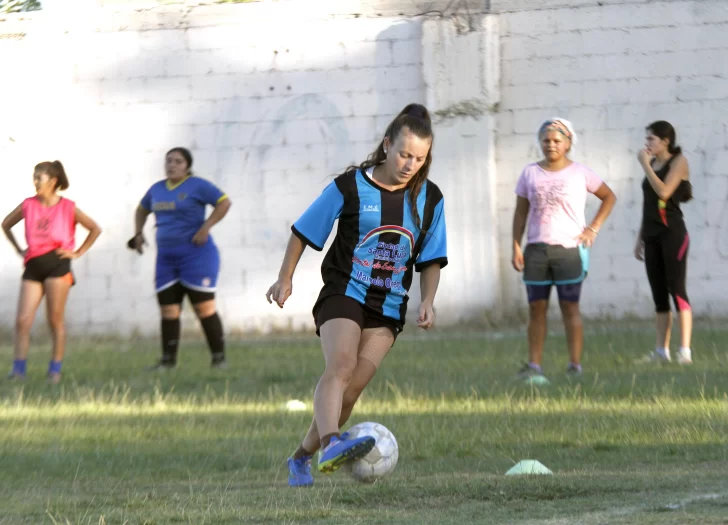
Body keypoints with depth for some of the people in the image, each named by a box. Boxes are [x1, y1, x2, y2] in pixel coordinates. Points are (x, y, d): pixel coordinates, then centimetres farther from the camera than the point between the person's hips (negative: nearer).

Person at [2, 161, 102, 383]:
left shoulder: (68, 208, -1)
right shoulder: (28, 205, 7)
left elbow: (95, 229, 6)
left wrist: (78, 252, 1)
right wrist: (19, 250, 14)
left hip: (57, 265, -3)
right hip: (33, 266, 3)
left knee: (55, 320, 0)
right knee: (22, 321, -6)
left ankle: (55, 370, 7)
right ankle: (18, 368, -3)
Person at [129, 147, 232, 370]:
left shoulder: (196, 186, -7)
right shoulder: (157, 189, 12)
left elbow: (224, 202, -14)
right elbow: (142, 209, 30)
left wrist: (205, 227, -21)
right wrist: (138, 233, 15)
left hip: (196, 254, -6)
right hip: (167, 257, 6)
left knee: (204, 308, -6)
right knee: (168, 309, 2)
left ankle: (219, 358, 0)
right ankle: (168, 359, 6)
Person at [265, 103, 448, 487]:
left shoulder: (429, 199, 4)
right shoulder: (350, 187, -6)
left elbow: (431, 260, 13)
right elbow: (303, 232, 4)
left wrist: (427, 301, -2)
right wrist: (285, 279, 3)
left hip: (388, 307, 4)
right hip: (343, 293, -4)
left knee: (352, 388, -5)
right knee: (341, 366, -29)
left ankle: (302, 456, 12)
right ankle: (330, 445, -50)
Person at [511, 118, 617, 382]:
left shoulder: (580, 173, 1)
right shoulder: (530, 173, 7)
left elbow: (609, 197, 11)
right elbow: (521, 212, 8)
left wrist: (593, 229, 0)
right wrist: (516, 246, 0)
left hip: (569, 249, -3)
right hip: (537, 250, 3)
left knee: (570, 307, -1)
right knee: (536, 308, 2)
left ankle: (575, 365, 0)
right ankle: (534, 365, 4)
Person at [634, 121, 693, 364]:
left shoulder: (678, 162, -5)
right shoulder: (653, 164, 15)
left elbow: (663, 191, -20)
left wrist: (645, 165, -12)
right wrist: (640, 239, 19)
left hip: (672, 232, -7)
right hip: (652, 234, 7)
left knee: (677, 289, -10)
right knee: (659, 294, 6)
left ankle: (685, 350, -13)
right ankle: (661, 350, 6)